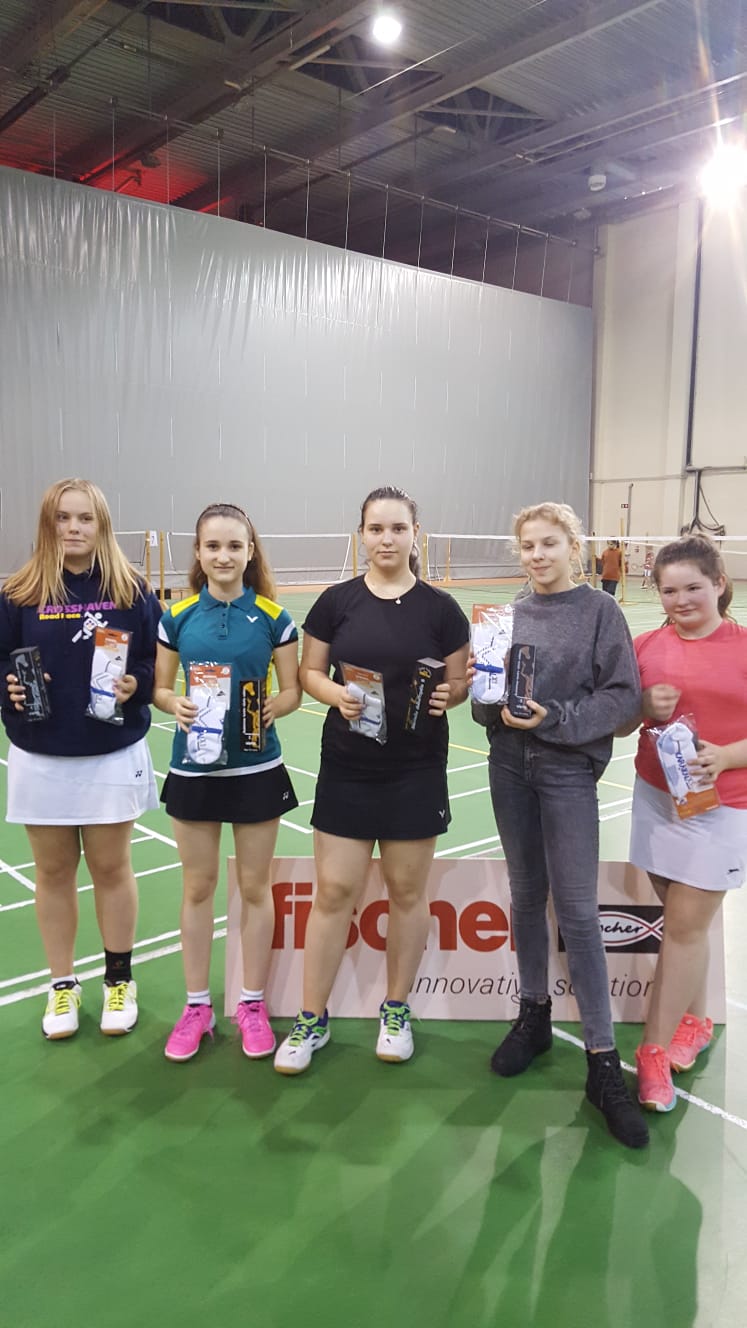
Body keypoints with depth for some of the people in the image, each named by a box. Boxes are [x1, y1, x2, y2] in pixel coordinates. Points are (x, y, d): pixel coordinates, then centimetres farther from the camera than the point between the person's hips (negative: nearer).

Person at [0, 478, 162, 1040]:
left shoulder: (132, 590, -4)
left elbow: (160, 659, 1)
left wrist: (136, 684, -18)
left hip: (113, 757, -1)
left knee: (111, 869, 10)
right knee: (54, 873, 12)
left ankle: (119, 981, 28)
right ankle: (63, 985, 30)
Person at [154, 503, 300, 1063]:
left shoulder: (273, 617, -4)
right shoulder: (178, 616, 0)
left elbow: (292, 691, -1)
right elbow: (160, 686, 5)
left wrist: (270, 709, -21)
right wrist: (176, 706, -16)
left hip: (257, 769, -1)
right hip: (193, 768, 1)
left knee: (255, 886, 9)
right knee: (198, 887, 11)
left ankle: (253, 1004, 26)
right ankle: (197, 1006, 27)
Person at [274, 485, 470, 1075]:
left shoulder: (440, 607, -2)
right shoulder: (336, 601, 0)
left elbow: (461, 683, 4)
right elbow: (309, 673, 5)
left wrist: (448, 695, -18)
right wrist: (336, 694, -15)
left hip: (416, 771, 0)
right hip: (347, 768, 1)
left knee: (407, 891, 11)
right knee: (333, 892, 4)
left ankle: (397, 1010, 31)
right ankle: (312, 1019, 21)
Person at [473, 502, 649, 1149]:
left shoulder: (600, 611, -5)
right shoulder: (514, 614, 8)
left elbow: (623, 695, -10)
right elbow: (493, 695, 11)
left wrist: (553, 719, -19)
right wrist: (496, 703, -11)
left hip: (569, 772, -4)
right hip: (511, 766, 4)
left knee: (577, 911, -4)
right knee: (527, 896, 13)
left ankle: (603, 1061, 6)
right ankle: (534, 1016, 31)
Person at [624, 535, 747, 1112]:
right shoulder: (647, 645, 2)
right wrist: (646, 708, -11)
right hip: (658, 798, 4)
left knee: (685, 925, 1)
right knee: (684, 919, 13)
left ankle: (655, 1053, 13)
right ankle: (694, 1022, 34)